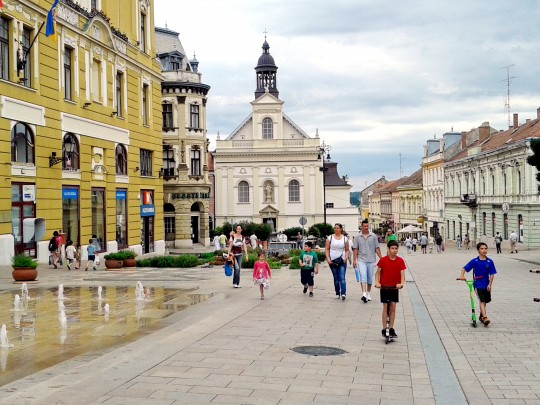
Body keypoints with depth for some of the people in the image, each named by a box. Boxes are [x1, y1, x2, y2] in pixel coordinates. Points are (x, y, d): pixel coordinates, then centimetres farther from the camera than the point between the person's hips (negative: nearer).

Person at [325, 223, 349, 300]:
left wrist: (346, 258, -6)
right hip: (332, 261, 1)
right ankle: (337, 293, 16)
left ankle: (343, 293, -20)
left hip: (342, 261, -1)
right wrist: (328, 259, -8)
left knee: (342, 278, -12)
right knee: (336, 278, 7)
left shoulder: (345, 238, 5)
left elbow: (347, 250, 9)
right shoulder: (330, 238, 4)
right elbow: (327, 249, 3)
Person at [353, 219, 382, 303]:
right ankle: (364, 294, -23)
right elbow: (355, 249, 4)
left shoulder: (373, 236, 3)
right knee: (363, 275, -15)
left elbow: (377, 248, 5)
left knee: (370, 277, 9)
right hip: (361, 260, -1)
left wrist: (381, 258, 1)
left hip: (371, 260, 1)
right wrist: (354, 260, -2)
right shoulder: (358, 237, 2)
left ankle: (368, 293, 23)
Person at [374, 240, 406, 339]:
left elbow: (402, 273, -8)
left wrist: (401, 283, -25)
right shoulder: (383, 260, -7)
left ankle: (391, 329, 13)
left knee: (393, 308, 5)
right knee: (385, 308, 1)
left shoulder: (400, 261, -3)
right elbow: (378, 272, -3)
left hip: (395, 287, 2)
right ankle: (384, 329, 6)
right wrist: (377, 282, -17)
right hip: (384, 287, -2)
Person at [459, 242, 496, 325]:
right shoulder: (474, 261, -7)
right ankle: (485, 318, -24)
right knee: (482, 301, -15)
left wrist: (490, 284, -9)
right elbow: (464, 268, -8)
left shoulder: (490, 261, -2)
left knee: (484, 301, 16)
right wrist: (462, 275, -26)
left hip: (486, 285, 4)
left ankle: (481, 316, 35)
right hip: (478, 284, -3)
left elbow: (492, 274, -1)